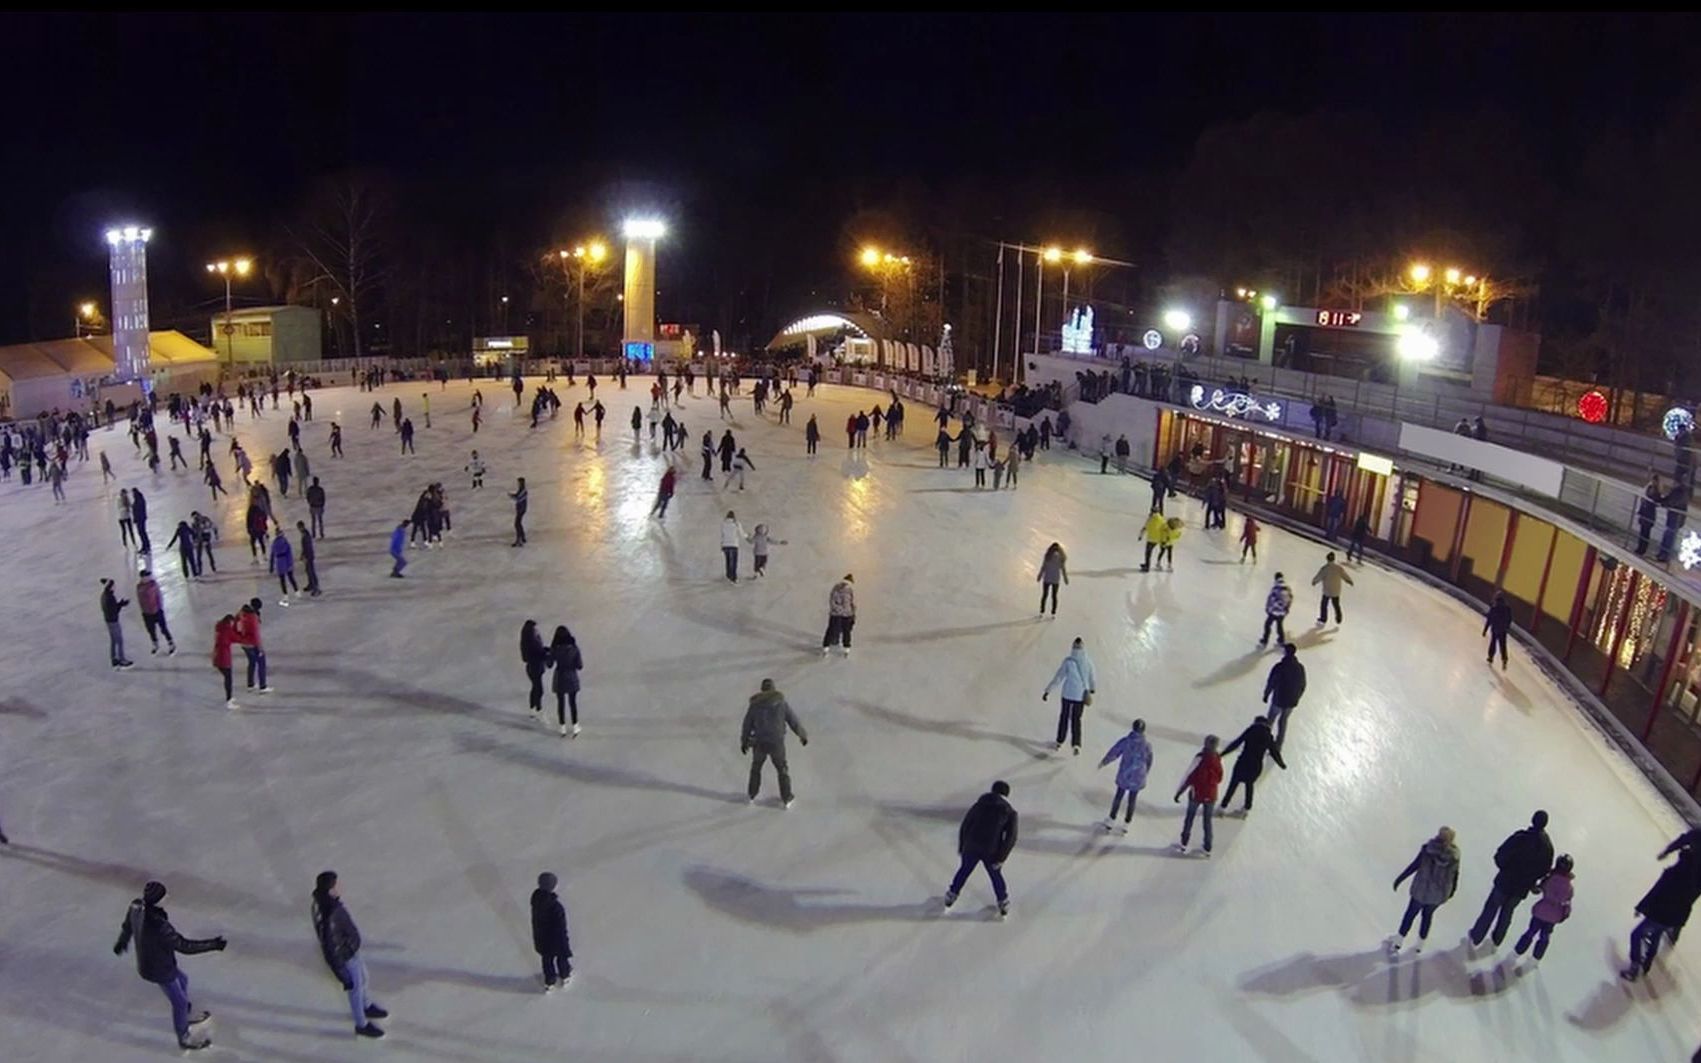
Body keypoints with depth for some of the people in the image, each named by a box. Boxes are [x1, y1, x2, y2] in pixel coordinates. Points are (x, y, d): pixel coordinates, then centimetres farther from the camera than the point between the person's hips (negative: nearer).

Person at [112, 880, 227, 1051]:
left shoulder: (136, 906, -18)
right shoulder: (158, 926, -43)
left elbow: (127, 926, 5)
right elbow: (183, 945, -34)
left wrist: (122, 941, 26)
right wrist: (213, 945, -29)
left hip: (147, 961, 8)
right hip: (159, 970, -8)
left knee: (182, 980, 31)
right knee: (179, 1002, 16)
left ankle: (187, 1014, 55)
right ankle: (184, 1037, 39)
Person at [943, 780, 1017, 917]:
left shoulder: (978, 806, 12)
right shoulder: (1010, 813, 4)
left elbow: (964, 827, 11)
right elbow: (1011, 838, -6)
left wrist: (961, 849, 16)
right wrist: (1001, 858, -5)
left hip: (971, 848, 2)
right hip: (990, 852, -2)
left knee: (964, 870, 26)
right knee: (996, 876, 23)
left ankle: (951, 896, 35)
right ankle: (1003, 904, 34)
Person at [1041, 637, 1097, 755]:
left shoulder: (1068, 661, -16)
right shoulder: (1088, 661, -8)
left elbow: (1058, 678, -13)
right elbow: (1092, 677, 6)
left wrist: (1048, 691, -5)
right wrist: (1093, 689, 27)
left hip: (1067, 694, -2)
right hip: (1081, 695, 2)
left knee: (1064, 717, 17)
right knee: (1076, 719, 14)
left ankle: (1060, 742, 27)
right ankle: (1076, 744, 0)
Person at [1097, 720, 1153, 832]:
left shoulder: (1125, 741, -16)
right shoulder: (1147, 745, -12)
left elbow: (1113, 753, -7)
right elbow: (1149, 762, 1)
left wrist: (1103, 762, 10)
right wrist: (1144, 773, 20)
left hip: (1123, 776, 0)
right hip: (1137, 778, 0)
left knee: (1119, 796, 18)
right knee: (1132, 800, 16)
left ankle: (1111, 820, 29)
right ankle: (1126, 824, 28)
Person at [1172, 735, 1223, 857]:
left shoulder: (1201, 757, -21)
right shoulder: (1218, 759, -6)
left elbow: (1189, 776, -17)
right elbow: (1219, 779, 6)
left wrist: (1179, 792, -8)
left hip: (1197, 793, -4)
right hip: (1211, 795, 4)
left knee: (1189, 818, 14)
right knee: (1207, 821, 16)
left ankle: (1183, 844, 24)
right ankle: (1207, 848, 23)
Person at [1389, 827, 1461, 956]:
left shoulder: (1428, 849, -18)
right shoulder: (1454, 854, -10)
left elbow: (1414, 865, -14)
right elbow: (1455, 875, 1)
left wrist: (1399, 879, -4)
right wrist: (1452, 890, 18)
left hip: (1422, 889, -2)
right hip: (1440, 892, 2)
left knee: (1411, 913, 14)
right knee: (1427, 914, 23)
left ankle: (1398, 942, 21)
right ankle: (1419, 945, 32)